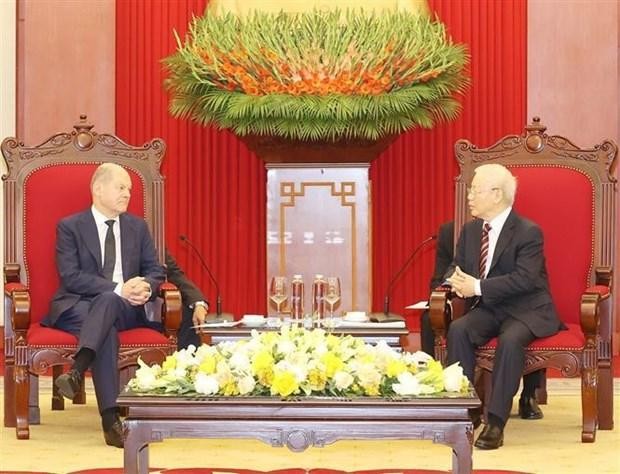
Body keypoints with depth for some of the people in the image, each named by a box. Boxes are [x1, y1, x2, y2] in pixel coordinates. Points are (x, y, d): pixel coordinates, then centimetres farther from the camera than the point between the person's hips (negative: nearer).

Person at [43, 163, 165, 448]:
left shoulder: (138, 227, 17)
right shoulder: (70, 227, 3)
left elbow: (155, 271, 12)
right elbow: (70, 277, -10)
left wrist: (146, 288, -15)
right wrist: (118, 288, -22)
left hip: (125, 308, 3)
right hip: (78, 307, -3)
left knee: (107, 302, -36)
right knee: (107, 328, -38)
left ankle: (77, 371, -55)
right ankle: (111, 419, -50)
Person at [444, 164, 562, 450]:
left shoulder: (528, 232, -12)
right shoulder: (470, 231, 10)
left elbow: (525, 279, -22)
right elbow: (456, 266, 15)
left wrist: (477, 287, -25)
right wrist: (456, 280, -12)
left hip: (526, 311, -6)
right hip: (488, 309, 6)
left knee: (510, 340, -36)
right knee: (458, 330, -25)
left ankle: (496, 422, -32)